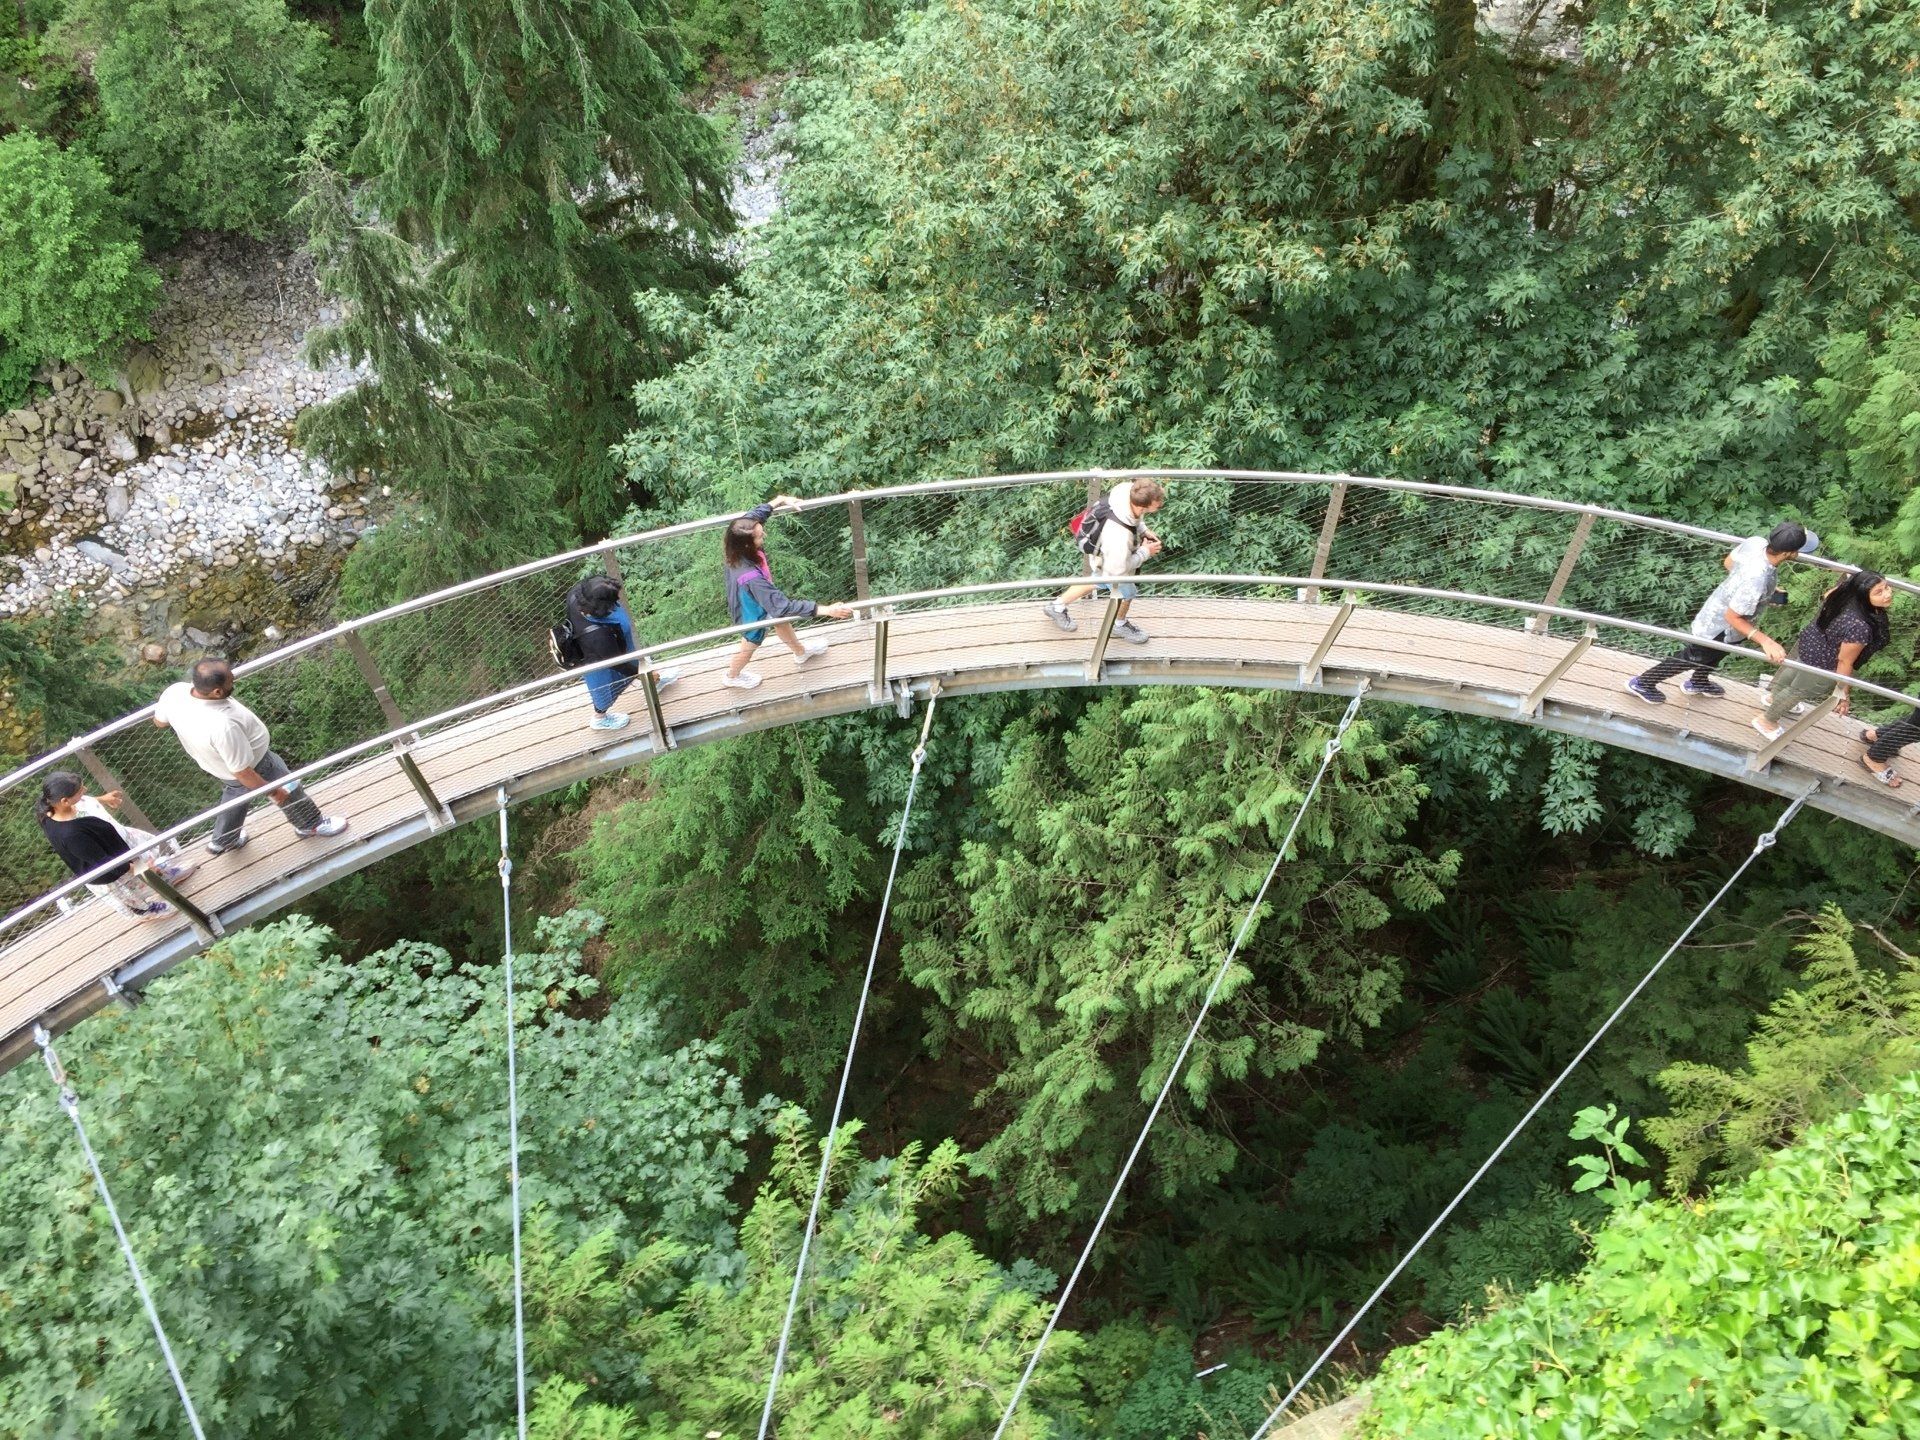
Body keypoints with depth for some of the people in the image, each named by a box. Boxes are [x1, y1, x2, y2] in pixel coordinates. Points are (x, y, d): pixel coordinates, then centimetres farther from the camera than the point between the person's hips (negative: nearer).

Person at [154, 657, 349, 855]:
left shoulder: (174, 692, -27)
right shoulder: (223, 726, -45)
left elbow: (160, 721, -2)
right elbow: (242, 772, -31)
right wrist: (273, 791, -15)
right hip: (253, 767, -6)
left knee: (235, 794, 35)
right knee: (288, 791, 22)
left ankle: (222, 841, 57)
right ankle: (310, 823, 50)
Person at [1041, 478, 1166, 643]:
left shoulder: (1128, 488, -30)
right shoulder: (1119, 538, -49)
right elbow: (1118, 569, -30)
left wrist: (1143, 530, -7)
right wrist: (1145, 553, -20)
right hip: (1109, 563, -7)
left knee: (1097, 582, 34)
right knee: (1126, 592, 23)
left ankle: (1057, 607, 55)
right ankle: (1120, 625, 55)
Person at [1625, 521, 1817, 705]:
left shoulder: (1756, 541, -22)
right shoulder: (1756, 582, -44)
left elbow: (1728, 562, -1)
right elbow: (1732, 617, -30)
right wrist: (1765, 641, -34)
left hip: (1718, 606, 7)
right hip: (1719, 626, -7)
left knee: (1717, 653, 34)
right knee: (1690, 658, 19)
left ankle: (1697, 682, 62)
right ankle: (1642, 683, 40)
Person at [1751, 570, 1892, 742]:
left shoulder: (1847, 591, -23)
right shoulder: (1860, 628, -43)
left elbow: (1826, 597, 2)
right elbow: (1845, 662, -29)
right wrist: (1842, 694, -15)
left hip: (1808, 640, 7)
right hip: (1820, 664, -7)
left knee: (1793, 671, 36)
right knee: (1798, 691, 23)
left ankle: (1774, 697, 68)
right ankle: (1766, 720, 50)